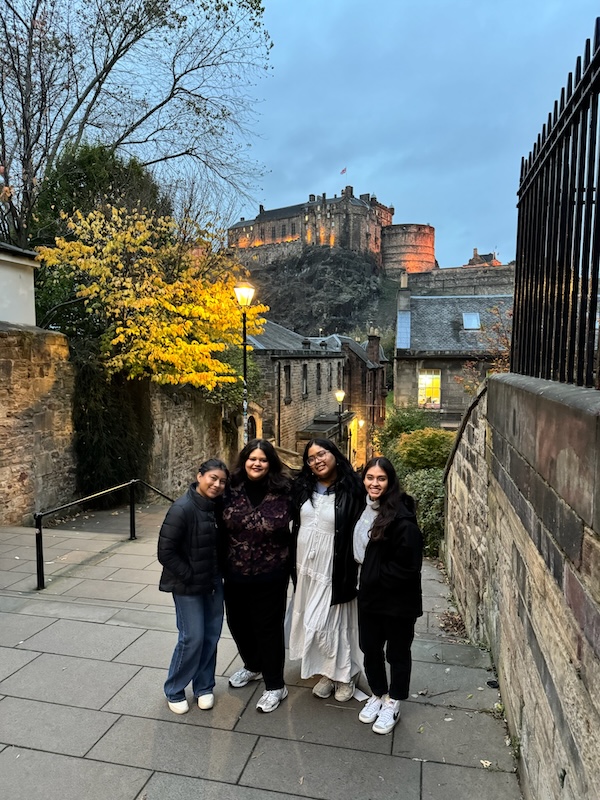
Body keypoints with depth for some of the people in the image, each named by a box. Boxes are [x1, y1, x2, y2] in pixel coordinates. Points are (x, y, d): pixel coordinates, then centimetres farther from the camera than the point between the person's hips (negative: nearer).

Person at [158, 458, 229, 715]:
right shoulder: (182, 509, -22)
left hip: (214, 583, 6)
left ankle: (204, 687, 31)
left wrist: (219, 573, 3)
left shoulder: (218, 507, -2)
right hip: (187, 586, -6)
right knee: (192, 638, 0)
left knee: (211, 635, 12)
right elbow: (165, 552, -19)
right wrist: (190, 576, -15)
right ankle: (174, 691, 23)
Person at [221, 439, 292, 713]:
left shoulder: (282, 491, -12)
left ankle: (275, 686, 28)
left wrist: (289, 565, -6)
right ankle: (252, 666, 48)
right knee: (237, 623, 20)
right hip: (235, 574, 4)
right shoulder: (232, 489, -4)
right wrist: (220, 565, 3)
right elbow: (221, 527, 3)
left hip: (270, 576, -4)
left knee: (268, 629, 8)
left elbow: (293, 527, -4)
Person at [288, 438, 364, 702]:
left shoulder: (351, 490, -14)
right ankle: (326, 673, 33)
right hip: (306, 565, 5)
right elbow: (294, 523, 11)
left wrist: (348, 573, -15)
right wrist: (292, 562, 8)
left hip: (333, 568, -5)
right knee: (312, 620, 14)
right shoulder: (302, 487, 2)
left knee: (335, 620, 7)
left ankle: (345, 674, 28)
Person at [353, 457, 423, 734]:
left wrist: (374, 578, -15)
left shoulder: (401, 516, -24)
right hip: (368, 594, 6)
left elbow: (407, 563, -24)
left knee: (397, 651, 15)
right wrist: (363, 580, 5)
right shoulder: (363, 508, 0)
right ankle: (377, 694, 43)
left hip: (397, 599, -6)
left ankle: (392, 703, 36)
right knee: (370, 647, 20)